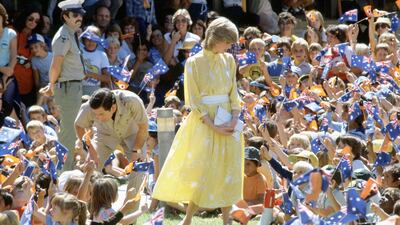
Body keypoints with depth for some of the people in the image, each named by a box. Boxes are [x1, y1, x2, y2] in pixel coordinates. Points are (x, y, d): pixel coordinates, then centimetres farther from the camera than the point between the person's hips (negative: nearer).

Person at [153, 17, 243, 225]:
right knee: (202, 169, -3)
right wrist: (213, 126, -15)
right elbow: (194, 101, -9)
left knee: (228, 171, 3)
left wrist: (234, 118, -8)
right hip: (204, 122, -4)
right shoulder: (194, 63, -8)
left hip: (227, 121, 4)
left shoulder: (228, 60, 6)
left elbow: (234, 93, 9)